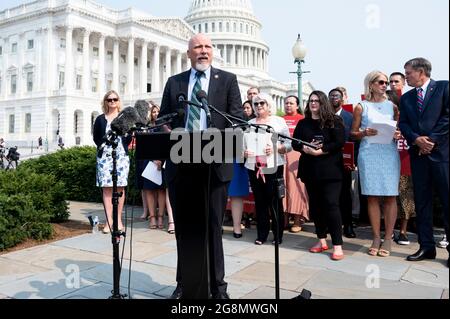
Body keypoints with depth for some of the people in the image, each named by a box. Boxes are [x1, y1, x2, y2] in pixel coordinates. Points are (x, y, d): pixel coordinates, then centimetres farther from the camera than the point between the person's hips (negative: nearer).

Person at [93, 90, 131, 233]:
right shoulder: (100, 119, 13)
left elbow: (129, 137, 8)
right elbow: (96, 137, 16)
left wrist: (123, 147, -2)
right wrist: (102, 145, 4)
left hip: (121, 156, -1)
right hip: (104, 156, 1)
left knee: (120, 187, -1)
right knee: (106, 188, -4)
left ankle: (118, 220, 9)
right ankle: (109, 221, -2)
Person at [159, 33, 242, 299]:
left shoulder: (227, 79, 7)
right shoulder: (174, 82, 14)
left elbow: (238, 117, -1)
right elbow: (163, 120, 11)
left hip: (214, 163, -2)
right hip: (180, 163, 3)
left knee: (213, 226, 6)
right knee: (184, 227, 12)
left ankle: (217, 286, 20)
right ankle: (185, 284, 27)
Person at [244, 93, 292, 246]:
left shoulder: (279, 121, 5)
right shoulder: (250, 123, 15)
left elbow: (289, 145, 0)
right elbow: (243, 144, 12)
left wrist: (275, 148, -17)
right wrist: (244, 152, -9)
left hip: (273, 167, -3)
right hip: (254, 167, 3)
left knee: (275, 202, -1)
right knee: (259, 202, 6)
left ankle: (278, 235, 11)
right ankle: (261, 234, 16)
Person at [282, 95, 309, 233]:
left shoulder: (302, 119, 6)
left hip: (296, 154, -3)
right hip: (281, 154, 3)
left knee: (296, 185, -5)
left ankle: (298, 219, 0)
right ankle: (284, 216, 9)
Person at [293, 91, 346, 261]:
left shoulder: (333, 121, 0)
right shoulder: (303, 123, 13)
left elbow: (339, 142, -10)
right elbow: (295, 143, 8)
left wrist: (320, 151, -17)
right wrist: (305, 149, -12)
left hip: (330, 169, -5)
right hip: (310, 169, 5)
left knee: (331, 204, -10)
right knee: (315, 204, 8)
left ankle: (337, 245, -5)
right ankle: (322, 240, 20)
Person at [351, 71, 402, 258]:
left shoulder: (392, 106, 13)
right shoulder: (361, 107, 7)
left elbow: (399, 129, 18)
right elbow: (353, 134, 6)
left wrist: (398, 135, -4)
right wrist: (364, 133, -13)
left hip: (389, 154, 2)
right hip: (368, 155, -2)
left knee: (390, 196, -2)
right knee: (372, 197, 0)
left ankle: (388, 239, 7)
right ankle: (376, 239, 9)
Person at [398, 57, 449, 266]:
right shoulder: (406, 98, 16)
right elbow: (403, 124, 8)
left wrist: (431, 139, -13)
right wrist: (416, 139, -10)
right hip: (418, 153, 5)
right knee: (421, 201, 7)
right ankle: (426, 246, 15)